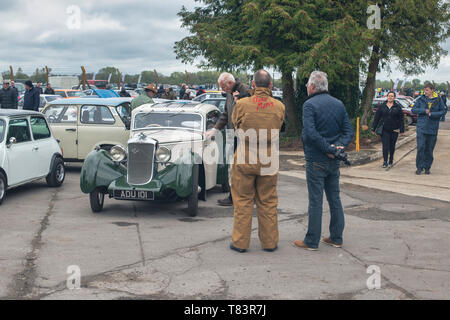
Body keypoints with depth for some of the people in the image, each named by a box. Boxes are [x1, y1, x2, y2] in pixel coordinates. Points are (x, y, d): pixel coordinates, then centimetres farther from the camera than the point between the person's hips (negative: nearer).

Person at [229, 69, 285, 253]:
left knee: (243, 201, 9)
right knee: (268, 203, 12)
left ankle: (240, 242, 14)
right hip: (269, 161, 2)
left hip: (245, 160, -1)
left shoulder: (241, 105, -11)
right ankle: (269, 242, 20)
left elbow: (234, 122, 7)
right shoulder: (279, 107, -5)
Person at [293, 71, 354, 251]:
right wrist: (339, 146, -8)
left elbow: (310, 133, -24)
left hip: (316, 160, -6)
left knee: (315, 201, -2)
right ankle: (336, 238, 21)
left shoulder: (310, 105, -11)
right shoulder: (339, 104, 10)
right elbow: (349, 131, 5)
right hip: (334, 162, 6)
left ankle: (311, 241, 5)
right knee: (335, 199, 14)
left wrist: (329, 149, -18)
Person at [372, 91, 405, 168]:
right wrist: (373, 128, 3)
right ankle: (385, 162, -4)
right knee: (385, 146, -7)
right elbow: (377, 117, 6)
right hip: (384, 130, 0)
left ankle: (391, 161, 26)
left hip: (394, 130, 0)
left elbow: (401, 119, 2)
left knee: (392, 146, 11)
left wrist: (401, 129, -4)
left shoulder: (398, 107, 2)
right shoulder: (382, 106, 4)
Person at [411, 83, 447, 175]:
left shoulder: (438, 100, 2)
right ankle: (419, 167, -1)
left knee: (429, 149, 5)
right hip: (421, 127, 0)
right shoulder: (421, 99, 4)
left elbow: (443, 111, 0)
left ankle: (427, 167, 17)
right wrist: (424, 111, -11)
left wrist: (432, 114, -13)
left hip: (433, 128, 0)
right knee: (421, 147, -9)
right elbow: (413, 110, 3)